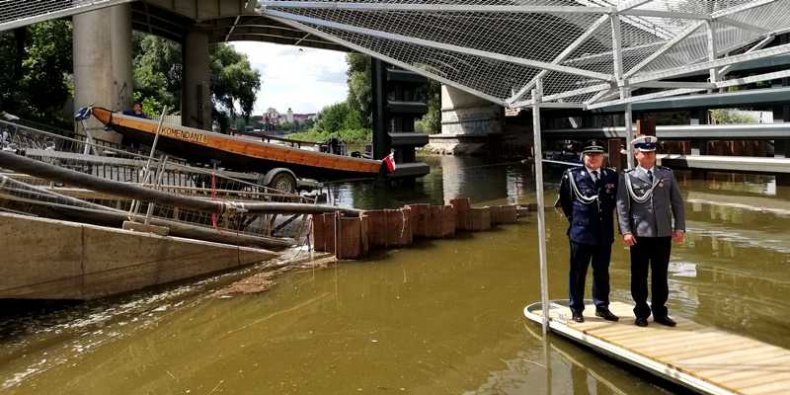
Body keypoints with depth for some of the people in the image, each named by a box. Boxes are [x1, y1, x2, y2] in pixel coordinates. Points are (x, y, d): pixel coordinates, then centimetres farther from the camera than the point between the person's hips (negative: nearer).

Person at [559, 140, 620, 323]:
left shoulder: (612, 176, 4)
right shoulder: (572, 175, -4)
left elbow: (616, 199, 17)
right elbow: (564, 200, 6)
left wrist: (606, 215, 9)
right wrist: (573, 217, 5)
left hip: (605, 234, 3)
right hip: (581, 232, -3)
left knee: (602, 272, 13)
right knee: (578, 273, 5)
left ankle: (602, 307, 25)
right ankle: (576, 309, 15)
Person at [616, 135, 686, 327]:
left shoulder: (667, 174, 9)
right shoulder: (628, 177, 0)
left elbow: (677, 202, 9)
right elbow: (622, 206, -3)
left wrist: (679, 227, 2)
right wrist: (626, 231, -11)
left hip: (664, 233, 2)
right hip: (639, 234, -2)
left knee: (661, 275, 10)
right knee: (639, 276, 5)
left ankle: (660, 313, 21)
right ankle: (641, 313, 17)